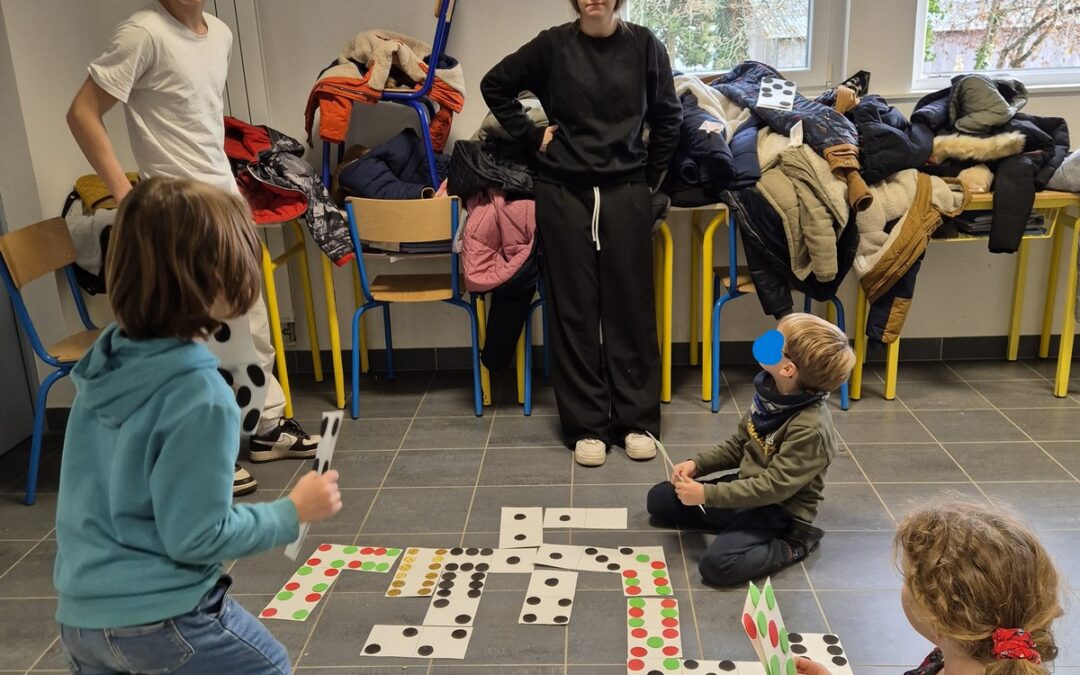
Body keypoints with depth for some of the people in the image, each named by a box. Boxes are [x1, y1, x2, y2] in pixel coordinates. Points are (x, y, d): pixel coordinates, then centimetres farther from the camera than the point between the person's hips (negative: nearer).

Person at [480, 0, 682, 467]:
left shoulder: (643, 45, 2)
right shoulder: (553, 45, 1)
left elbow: (668, 118, 10)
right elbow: (495, 86, 12)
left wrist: (651, 178, 7)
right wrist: (531, 136, 5)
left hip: (626, 191, 0)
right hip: (563, 192, 0)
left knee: (630, 304, 3)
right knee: (574, 307, 3)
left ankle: (637, 420, 16)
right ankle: (586, 425, 13)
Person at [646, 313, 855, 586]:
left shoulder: (811, 429, -28)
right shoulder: (771, 392, -4)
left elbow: (774, 487, -28)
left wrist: (707, 494, -29)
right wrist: (697, 464, -4)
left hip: (780, 510, -8)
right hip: (747, 487, 8)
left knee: (717, 565, -28)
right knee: (659, 499, 6)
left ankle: (791, 546, -6)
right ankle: (739, 526, 7)